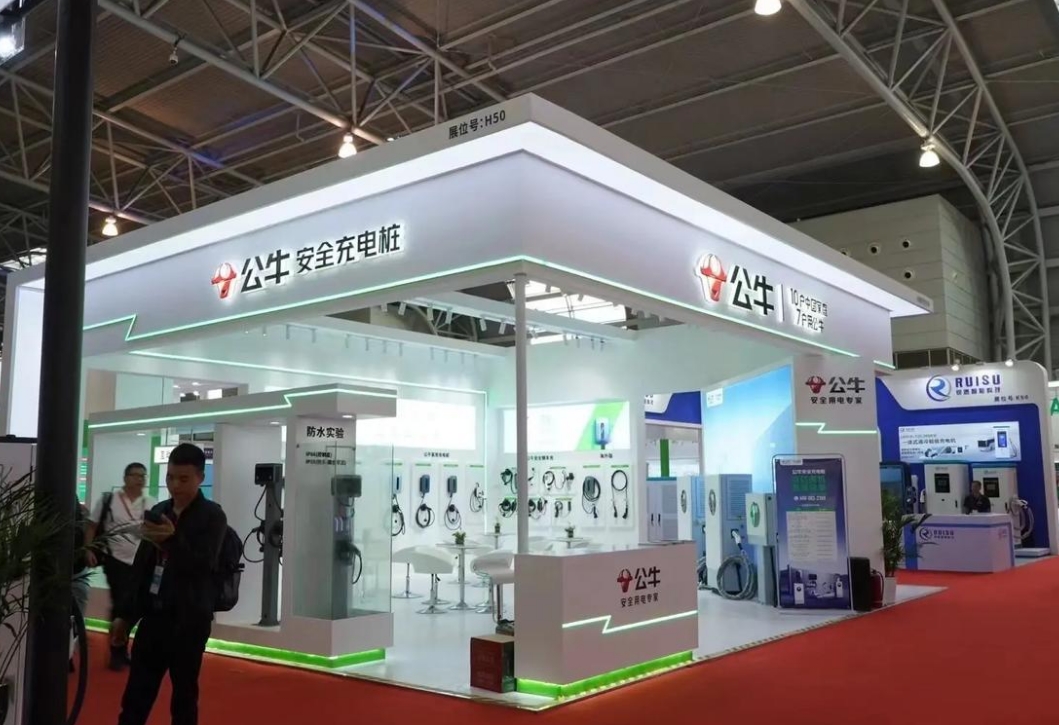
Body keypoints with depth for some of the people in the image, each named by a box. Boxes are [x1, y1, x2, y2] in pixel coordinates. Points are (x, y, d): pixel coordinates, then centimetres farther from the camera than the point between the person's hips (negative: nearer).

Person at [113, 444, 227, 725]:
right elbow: (141, 567, 16)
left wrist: (173, 540, -33)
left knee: (184, 700, 5)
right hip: (153, 615, 5)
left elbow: (201, 566, -17)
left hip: (188, 621, -5)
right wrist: (126, 615, 16)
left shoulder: (212, 516, -7)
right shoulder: (159, 512, 9)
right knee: (135, 697, 5)